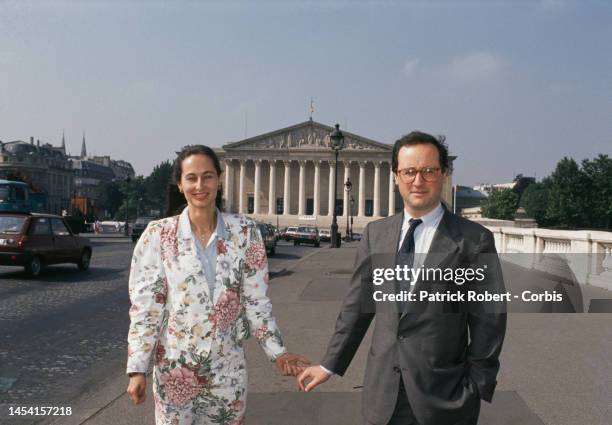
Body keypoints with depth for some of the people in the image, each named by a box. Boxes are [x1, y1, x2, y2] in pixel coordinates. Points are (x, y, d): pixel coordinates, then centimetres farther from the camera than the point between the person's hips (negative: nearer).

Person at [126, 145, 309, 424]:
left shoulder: (245, 232, -4)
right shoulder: (159, 235, -7)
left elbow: (256, 301, 1)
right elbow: (144, 305, -5)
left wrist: (277, 352, -1)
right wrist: (137, 369, -8)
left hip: (228, 368, 1)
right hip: (175, 368, -1)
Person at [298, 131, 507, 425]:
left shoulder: (475, 240, -7)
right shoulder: (375, 233, 4)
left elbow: (488, 321, -5)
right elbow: (357, 305, 8)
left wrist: (476, 388, -6)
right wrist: (330, 365, 10)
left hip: (444, 395, -3)